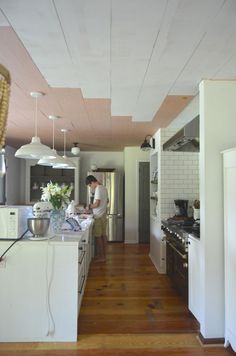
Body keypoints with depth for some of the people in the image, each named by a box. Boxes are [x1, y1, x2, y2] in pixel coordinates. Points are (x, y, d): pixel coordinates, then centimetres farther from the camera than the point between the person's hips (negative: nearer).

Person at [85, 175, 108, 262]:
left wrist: (89, 207, -5)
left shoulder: (98, 189, -17)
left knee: (98, 236, -1)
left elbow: (96, 204, -22)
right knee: (103, 235, 12)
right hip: (103, 215, 9)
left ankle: (101, 257, 5)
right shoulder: (104, 188, 12)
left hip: (98, 216, -9)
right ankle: (103, 255, 20)